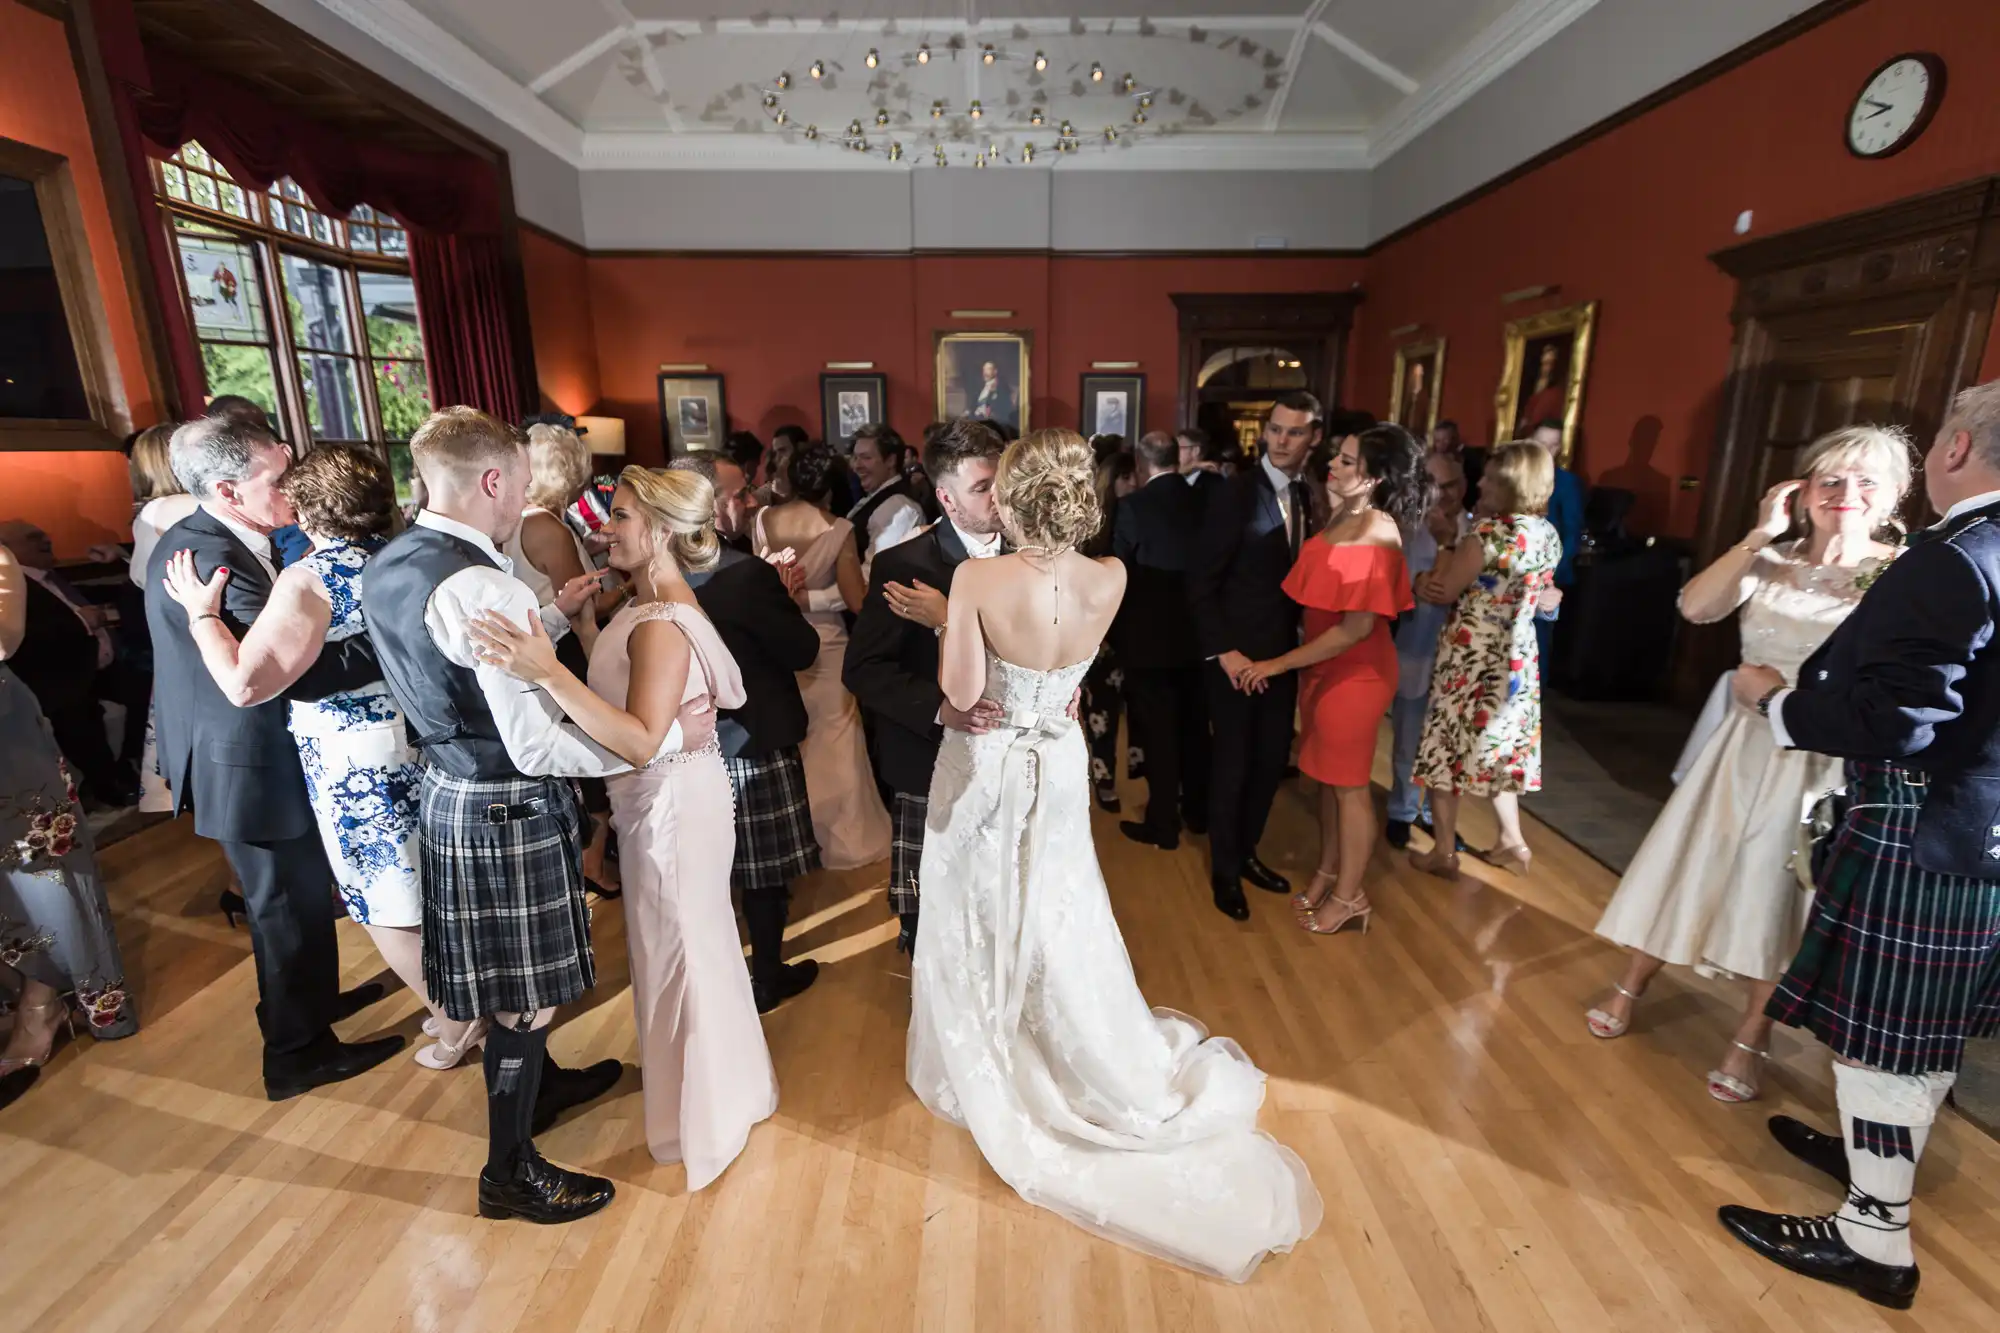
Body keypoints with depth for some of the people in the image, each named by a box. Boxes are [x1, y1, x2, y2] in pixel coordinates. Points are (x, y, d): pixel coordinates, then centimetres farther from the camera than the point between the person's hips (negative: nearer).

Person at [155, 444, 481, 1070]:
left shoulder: (310, 578, -18)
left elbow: (245, 684, -22)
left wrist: (203, 613, -9)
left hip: (357, 765, -7)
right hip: (425, 744, 7)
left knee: (390, 908, 10)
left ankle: (454, 1024, 22)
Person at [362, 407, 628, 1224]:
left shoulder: (387, 568, 4)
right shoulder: (479, 586, -26)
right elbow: (538, 746, -28)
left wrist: (554, 614, 14)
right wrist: (667, 736, -20)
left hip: (448, 791, 10)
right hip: (508, 813, -9)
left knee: (509, 977, 28)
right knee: (527, 995, 9)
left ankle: (536, 1083, 50)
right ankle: (510, 1172, 28)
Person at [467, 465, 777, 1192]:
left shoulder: (660, 625, -26)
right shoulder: (649, 604, 5)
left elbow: (641, 741, -34)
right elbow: (619, 681, 4)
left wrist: (548, 673, -38)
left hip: (673, 804, -10)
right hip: (662, 799, 10)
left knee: (679, 953, 9)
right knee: (695, 944, 24)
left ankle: (701, 1114, 35)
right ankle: (724, 1082, 49)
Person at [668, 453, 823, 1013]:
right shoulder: (747, 574, -25)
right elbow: (803, 651, -18)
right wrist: (786, 598, -1)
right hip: (754, 742, -7)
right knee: (764, 871, 11)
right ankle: (768, 978, 28)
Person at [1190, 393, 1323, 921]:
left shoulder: (1308, 496, 5)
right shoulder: (1236, 494, -13)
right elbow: (1201, 584, -13)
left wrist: (1302, 641, -4)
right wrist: (1223, 651, -18)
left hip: (1285, 652, 6)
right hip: (1238, 655, -6)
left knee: (1273, 761, 14)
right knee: (1233, 764, 7)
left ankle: (1246, 852, 35)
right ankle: (1224, 869, 26)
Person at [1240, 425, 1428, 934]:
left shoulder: (1378, 534, -22)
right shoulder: (1340, 516, 1)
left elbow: (1356, 628, -24)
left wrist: (1279, 664, -19)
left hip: (1355, 672, -7)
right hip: (1321, 665, 7)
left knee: (1349, 783, 7)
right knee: (1326, 775, 18)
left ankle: (1349, 896, 24)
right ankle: (1327, 871, 36)